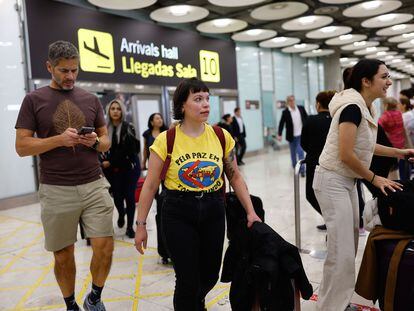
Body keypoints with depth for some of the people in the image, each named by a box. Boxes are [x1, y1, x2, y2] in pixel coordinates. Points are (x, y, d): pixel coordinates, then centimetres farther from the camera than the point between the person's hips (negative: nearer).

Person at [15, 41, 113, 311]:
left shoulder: (91, 100, 9)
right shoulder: (34, 100, 1)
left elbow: (106, 141, 14)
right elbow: (22, 146, -4)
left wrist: (96, 141, -9)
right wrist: (59, 139, -17)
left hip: (94, 185, 2)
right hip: (56, 191, -2)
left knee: (105, 247, -2)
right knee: (63, 254, 9)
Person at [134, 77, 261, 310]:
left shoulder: (221, 136, -2)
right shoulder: (165, 140, -10)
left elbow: (235, 178, 6)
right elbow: (151, 186, -3)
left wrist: (251, 212, 0)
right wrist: (141, 224, -2)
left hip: (213, 211, 3)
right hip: (178, 213, -3)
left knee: (210, 275, 16)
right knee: (188, 280, 0)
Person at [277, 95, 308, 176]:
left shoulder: (301, 108, 0)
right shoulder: (285, 112, -9)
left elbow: (307, 119, 8)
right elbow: (281, 123, -7)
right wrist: (279, 134, -13)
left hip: (301, 135, 0)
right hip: (292, 136, 0)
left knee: (300, 152, -7)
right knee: (293, 153, 14)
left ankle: (302, 170, -4)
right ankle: (295, 167, 32)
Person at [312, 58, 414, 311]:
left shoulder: (367, 107, 9)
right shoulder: (352, 107, -20)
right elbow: (346, 155, -23)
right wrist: (374, 178, -11)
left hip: (348, 181, 10)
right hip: (333, 181, -10)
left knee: (351, 245, 16)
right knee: (342, 251, -6)